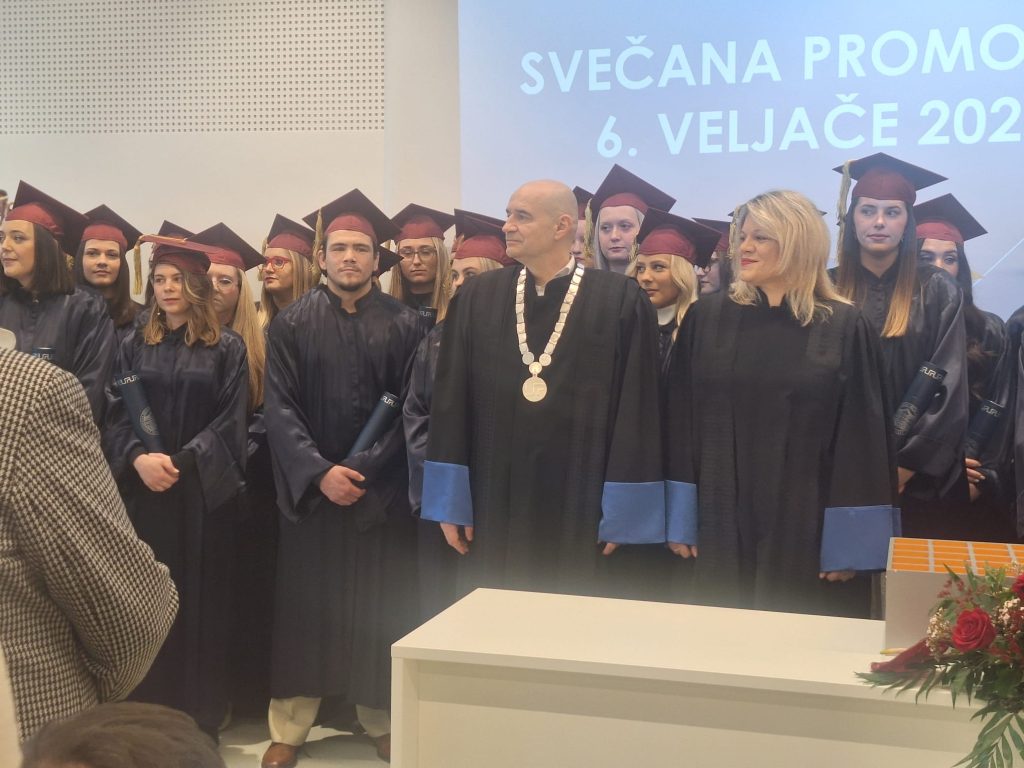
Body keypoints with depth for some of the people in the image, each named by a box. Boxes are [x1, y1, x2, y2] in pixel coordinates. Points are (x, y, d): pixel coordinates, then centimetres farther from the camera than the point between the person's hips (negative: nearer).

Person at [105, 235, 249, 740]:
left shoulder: (226, 348, 1)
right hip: (142, 489, 2)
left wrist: (181, 462, -16)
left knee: (198, 599, 2)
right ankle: (146, 711, 15)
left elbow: (230, 420, -5)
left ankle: (199, 714, 12)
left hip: (201, 490, -2)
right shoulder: (134, 346, 10)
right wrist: (139, 458, -15)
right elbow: (117, 414, 4)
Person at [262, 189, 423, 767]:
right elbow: (280, 410, -4)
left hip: (383, 490, 0)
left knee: (379, 606, 7)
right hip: (309, 488, 0)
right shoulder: (292, 325, 2)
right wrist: (319, 472, -17)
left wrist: (364, 469, -13)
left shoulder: (405, 325, 1)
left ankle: (382, 718, 22)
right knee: (306, 604, 5)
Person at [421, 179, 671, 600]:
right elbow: (451, 401, 3)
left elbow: (636, 408, -6)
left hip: (581, 509, -2)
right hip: (495, 507, 3)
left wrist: (624, 512, -8)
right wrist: (451, 501, -1)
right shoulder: (477, 298, 3)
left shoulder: (621, 301, -5)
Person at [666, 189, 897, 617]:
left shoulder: (843, 328, -4)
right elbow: (682, 422, 2)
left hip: (808, 529, -1)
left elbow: (861, 438, -6)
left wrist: (849, 542, -9)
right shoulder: (706, 319, 2)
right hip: (723, 525, 2)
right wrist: (683, 518, -1)